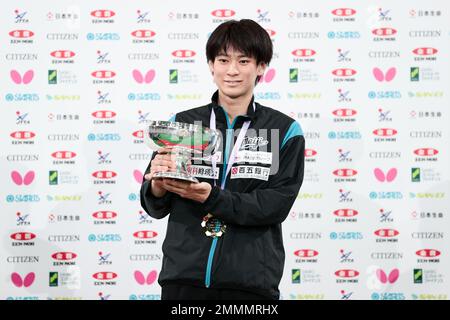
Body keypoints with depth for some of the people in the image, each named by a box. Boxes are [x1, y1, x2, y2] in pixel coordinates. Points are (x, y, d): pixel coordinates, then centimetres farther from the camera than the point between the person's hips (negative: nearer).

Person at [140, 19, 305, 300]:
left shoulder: (285, 131, 2)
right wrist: (158, 185, -17)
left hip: (251, 283, -1)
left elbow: (276, 205, -8)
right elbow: (155, 208, 5)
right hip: (183, 277, 1)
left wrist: (211, 198, -20)